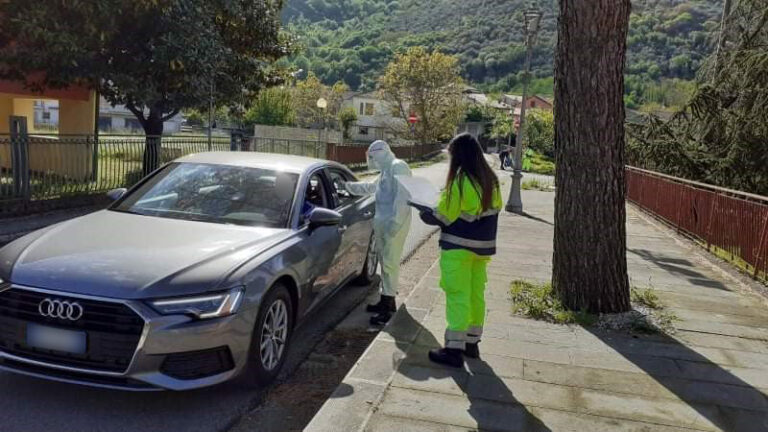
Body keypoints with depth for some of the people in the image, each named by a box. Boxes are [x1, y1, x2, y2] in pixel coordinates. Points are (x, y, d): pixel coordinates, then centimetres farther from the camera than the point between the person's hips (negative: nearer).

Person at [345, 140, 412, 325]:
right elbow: (370, 187, 37)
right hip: (382, 222, 10)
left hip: (394, 224, -10)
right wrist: (348, 186, 38)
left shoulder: (398, 167, -12)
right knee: (384, 260, 14)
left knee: (390, 263, -8)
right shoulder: (386, 170, 21)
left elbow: (402, 196, -21)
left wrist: (395, 222, -26)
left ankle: (388, 306, -4)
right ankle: (387, 300, 24)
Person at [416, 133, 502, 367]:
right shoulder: (490, 180, 6)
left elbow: (444, 216, -14)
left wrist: (424, 214, 3)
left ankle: (455, 349, -2)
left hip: (459, 247, -8)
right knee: (476, 294, 15)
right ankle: (472, 343, 26)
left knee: (457, 296, -5)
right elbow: (495, 207, 15)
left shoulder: (460, 181, -18)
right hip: (483, 246, 8)